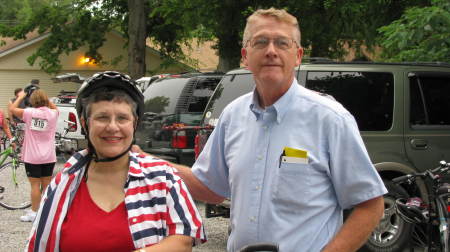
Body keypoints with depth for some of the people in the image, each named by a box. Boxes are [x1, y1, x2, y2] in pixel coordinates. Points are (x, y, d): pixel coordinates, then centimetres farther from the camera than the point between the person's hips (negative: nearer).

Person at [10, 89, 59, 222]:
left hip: (32, 156, -3)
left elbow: (13, 109, 1)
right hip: (49, 157, 3)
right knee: (46, 185, 11)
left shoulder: (29, 113, -12)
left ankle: (33, 213, 7)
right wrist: (44, 97, 14)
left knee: (35, 185, 2)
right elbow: (54, 107, 21)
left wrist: (21, 97, 13)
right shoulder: (52, 114, -3)